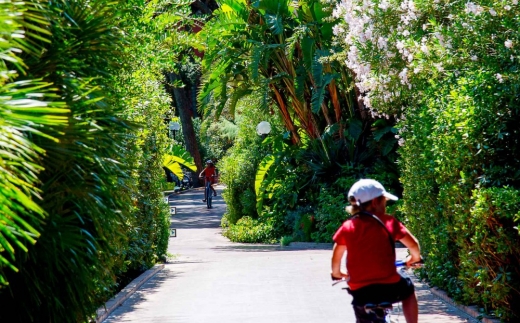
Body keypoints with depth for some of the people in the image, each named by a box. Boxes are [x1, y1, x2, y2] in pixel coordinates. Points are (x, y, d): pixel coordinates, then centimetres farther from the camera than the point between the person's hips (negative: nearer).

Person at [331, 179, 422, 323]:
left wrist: (336, 273, 26)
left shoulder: (347, 227, 2)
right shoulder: (388, 222, -1)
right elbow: (413, 244, 2)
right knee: (407, 289, 32)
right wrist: (415, 258, 24)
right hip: (388, 287, -1)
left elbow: (336, 257, 6)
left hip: (360, 292, 1)